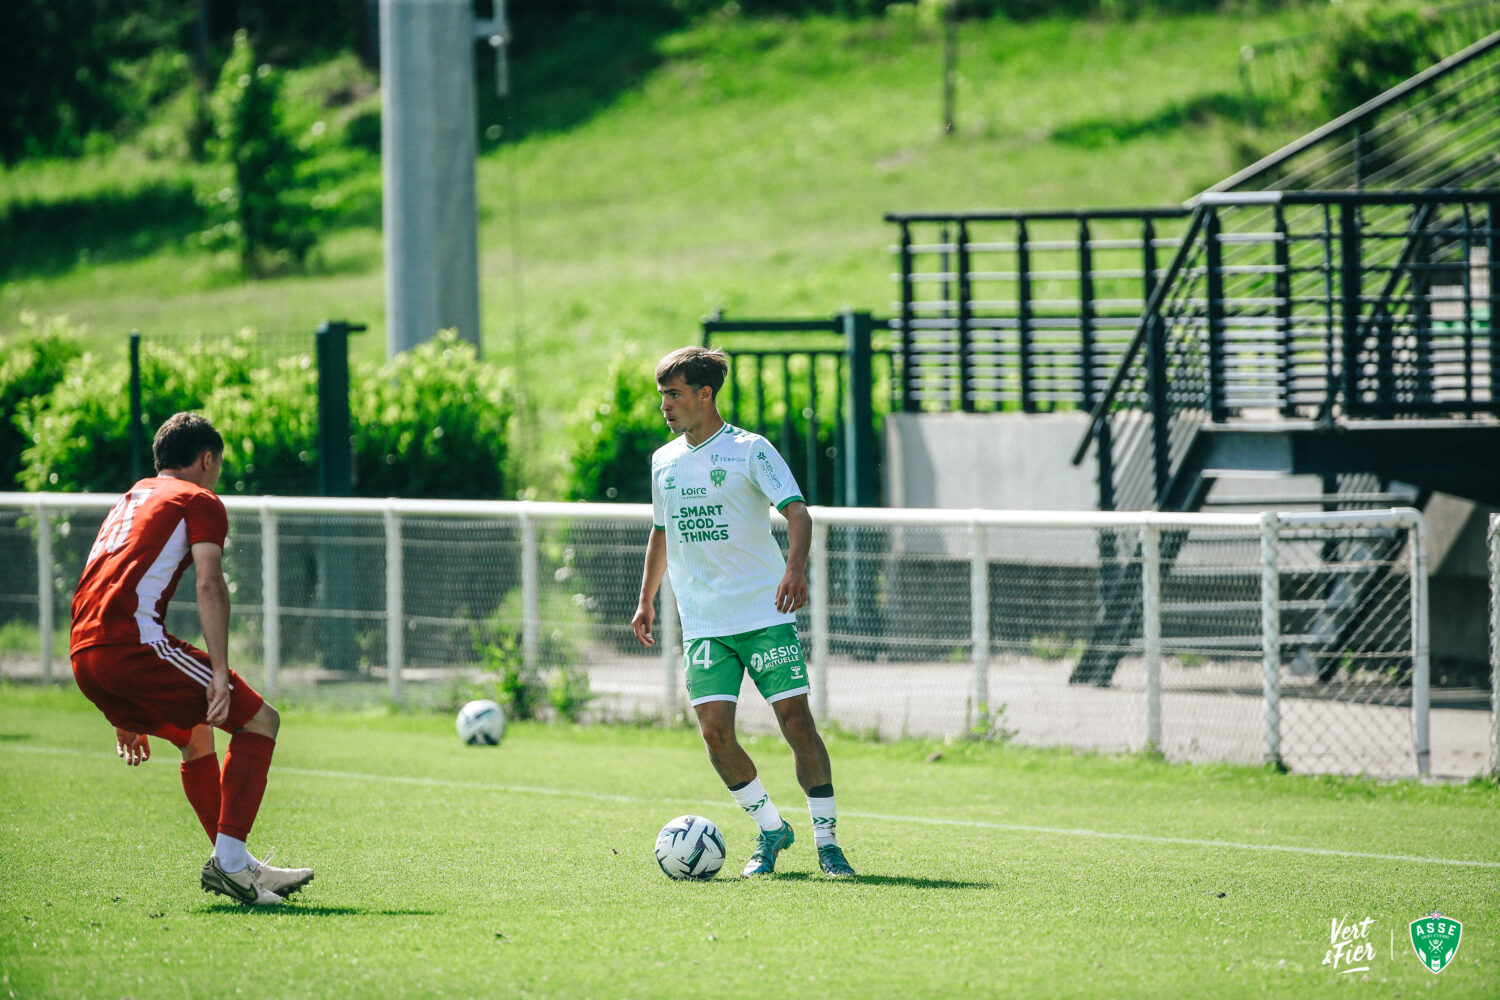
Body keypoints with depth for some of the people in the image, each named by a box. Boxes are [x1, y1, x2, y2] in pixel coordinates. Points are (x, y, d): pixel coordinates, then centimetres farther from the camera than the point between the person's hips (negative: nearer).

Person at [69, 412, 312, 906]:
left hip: (83, 655, 8)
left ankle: (237, 866, 28)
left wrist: (126, 715, 37)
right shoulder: (200, 500, 9)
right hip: (135, 642, -8)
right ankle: (229, 861, -11)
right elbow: (210, 586, -9)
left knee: (196, 735, 28)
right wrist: (220, 672, -16)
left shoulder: (130, 500, 33)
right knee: (260, 721, 2)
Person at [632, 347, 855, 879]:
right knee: (715, 730, -9)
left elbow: (797, 512, -15)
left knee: (796, 721, -9)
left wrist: (795, 567, -32)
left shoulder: (750, 450, -5)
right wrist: (647, 599, 25)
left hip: (767, 614, -4)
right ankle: (770, 830, 10)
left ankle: (826, 839, 2)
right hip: (703, 625, 4)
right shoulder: (664, 461, 12)